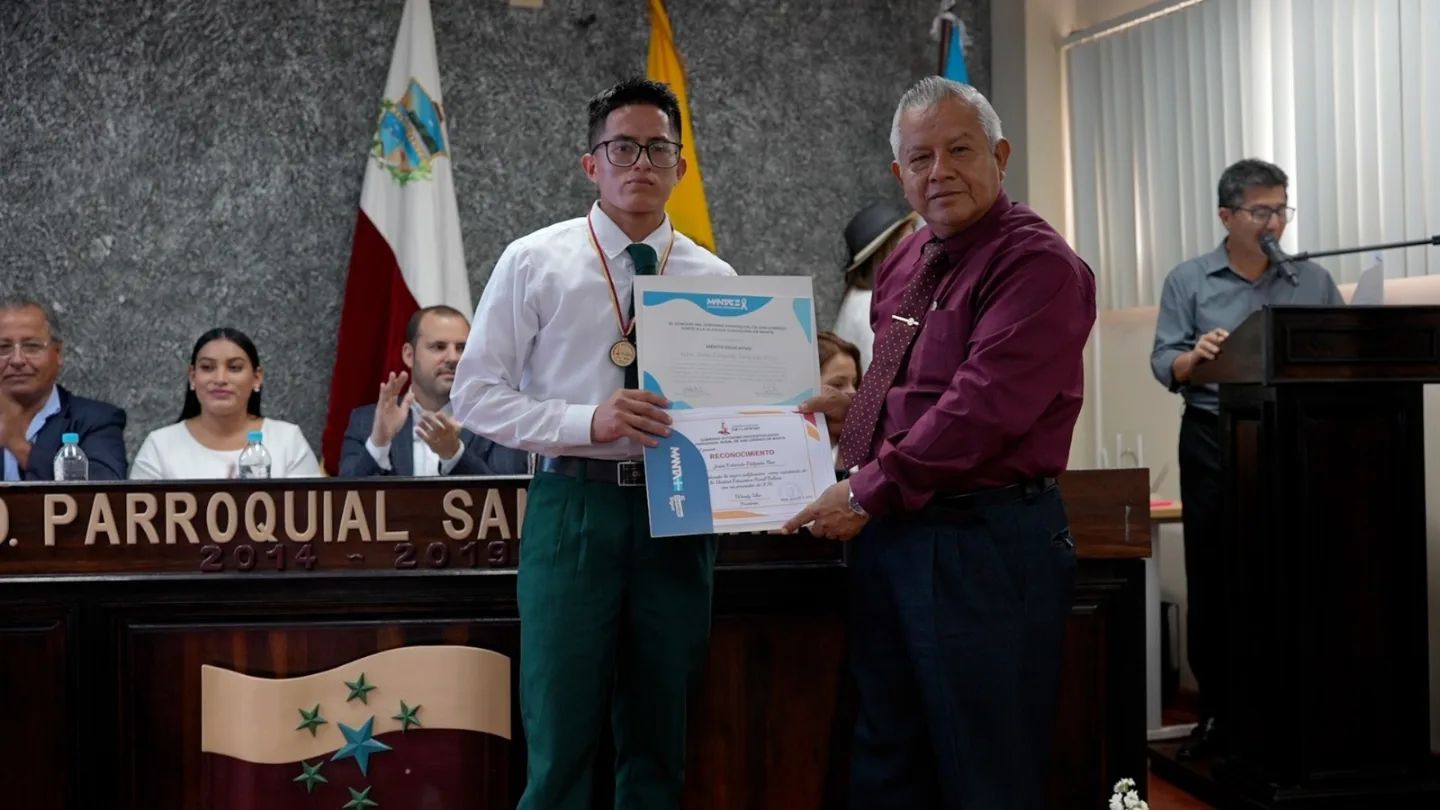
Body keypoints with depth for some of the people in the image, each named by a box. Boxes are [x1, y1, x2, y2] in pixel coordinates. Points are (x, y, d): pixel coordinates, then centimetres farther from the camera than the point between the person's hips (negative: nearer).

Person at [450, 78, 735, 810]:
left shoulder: (715, 279, 10)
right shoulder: (533, 262, 1)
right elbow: (475, 394, -2)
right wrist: (587, 422, -17)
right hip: (574, 509, -3)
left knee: (660, 741, 10)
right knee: (562, 740, -2)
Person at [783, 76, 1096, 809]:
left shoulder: (1037, 264, -14)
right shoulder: (907, 261, 14)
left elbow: (982, 409, -22)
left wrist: (867, 492, -18)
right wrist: (858, 405, 8)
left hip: (983, 542, -9)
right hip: (887, 531, 9)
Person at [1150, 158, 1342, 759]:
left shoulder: (1314, 282, 9)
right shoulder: (1188, 281, 5)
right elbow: (1164, 365, -2)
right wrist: (1195, 356, -23)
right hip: (1214, 443, -1)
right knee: (1212, 582, 2)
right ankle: (1217, 712, 10)